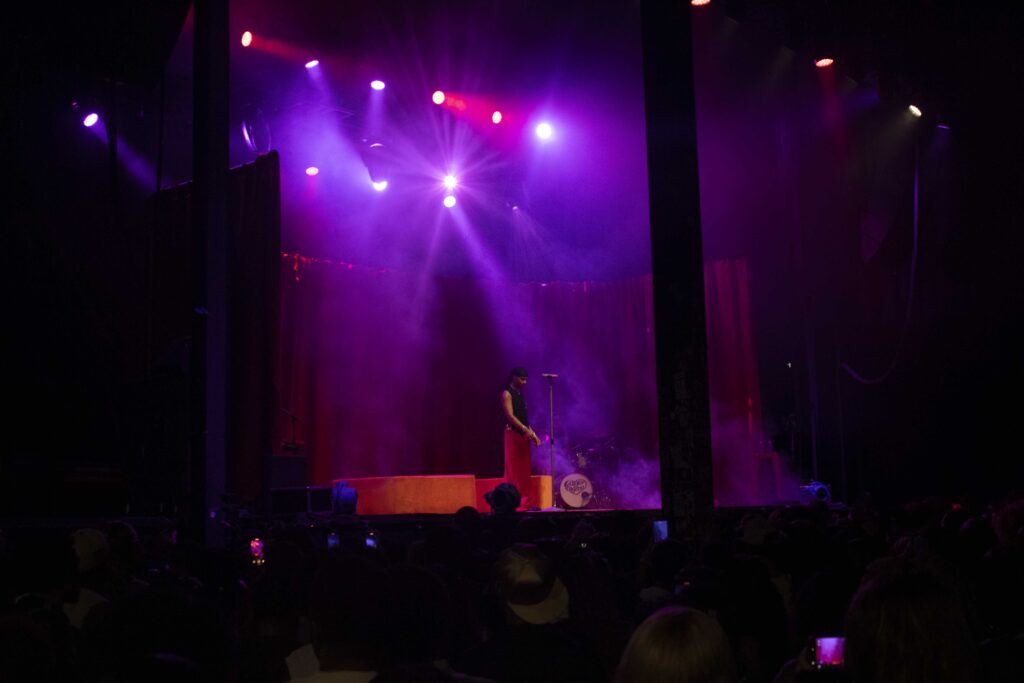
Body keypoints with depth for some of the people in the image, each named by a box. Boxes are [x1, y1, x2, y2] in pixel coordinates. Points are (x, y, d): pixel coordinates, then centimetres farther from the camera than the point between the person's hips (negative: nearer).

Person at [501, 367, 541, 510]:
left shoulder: (520, 395, 19)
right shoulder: (507, 394, -6)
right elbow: (510, 416, -16)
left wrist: (532, 434, 10)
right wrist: (526, 430, -24)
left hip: (523, 435, 8)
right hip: (513, 434, -8)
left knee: (524, 470, 5)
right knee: (513, 469, -8)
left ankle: (524, 502, 7)